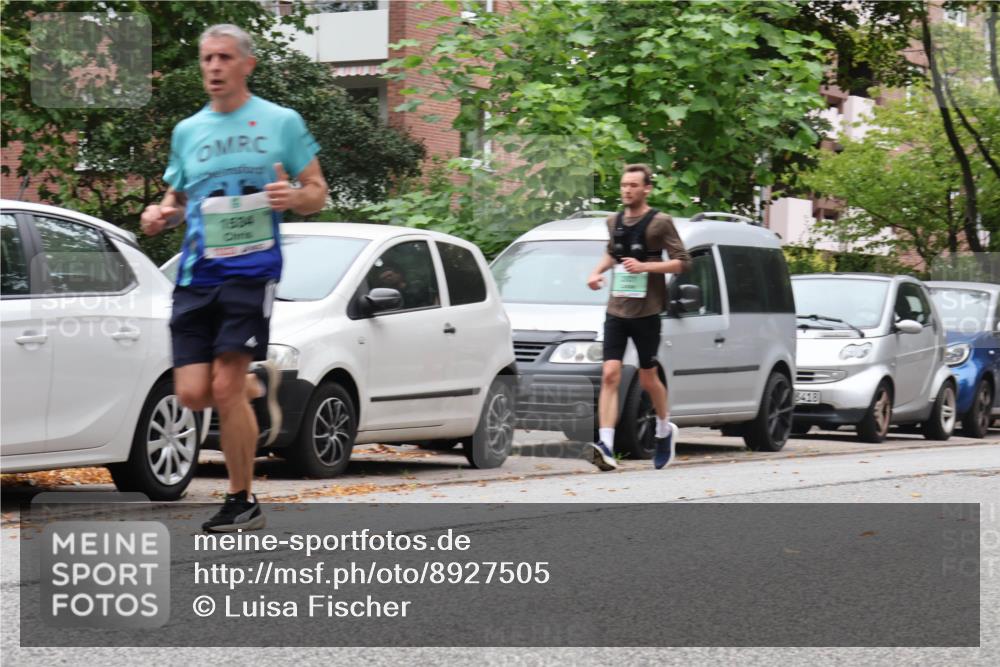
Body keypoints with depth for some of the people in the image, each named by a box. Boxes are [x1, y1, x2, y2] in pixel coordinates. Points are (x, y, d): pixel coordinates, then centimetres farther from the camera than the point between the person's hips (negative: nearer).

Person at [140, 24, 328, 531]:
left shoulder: (281, 122, 5)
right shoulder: (187, 131, 16)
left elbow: (317, 193, 8)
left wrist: (295, 196, -15)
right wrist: (160, 215, 3)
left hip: (251, 268, -4)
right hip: (195, 275, 4)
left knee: (225, 388, -12)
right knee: (193, 394, -5)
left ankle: (242, 502, 3)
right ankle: (259, 387, 29)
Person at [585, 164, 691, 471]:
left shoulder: (660, 223, -5)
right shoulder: (614, 222, 11)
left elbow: (682, 261, -8)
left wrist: (645, 266, -19)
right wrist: (598, 271, 10)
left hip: (646, 311, -4)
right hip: (616, 309, 4)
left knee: (648, 379, 7)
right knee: (610, 374, -11)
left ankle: (665, 429, 36)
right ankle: (606, 446, -21)